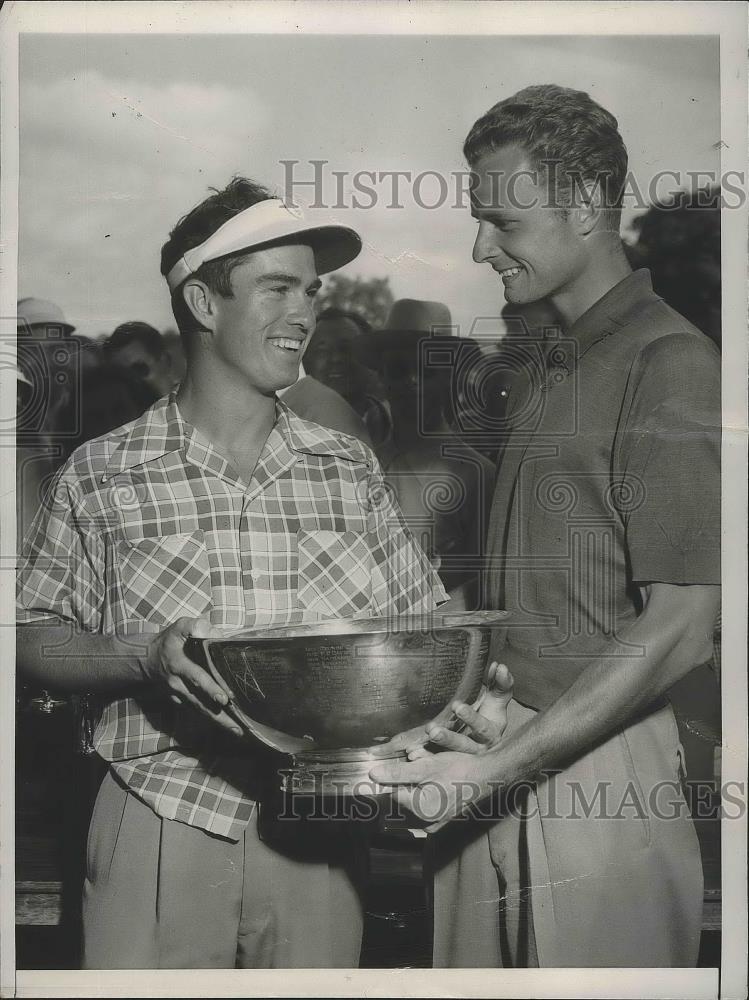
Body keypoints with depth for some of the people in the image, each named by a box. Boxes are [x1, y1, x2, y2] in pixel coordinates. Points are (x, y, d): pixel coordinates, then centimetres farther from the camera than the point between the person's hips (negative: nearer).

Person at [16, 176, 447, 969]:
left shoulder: (348, 469, 5)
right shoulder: (103, 474, -2)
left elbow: (420, 622, 9)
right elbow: (33, 637, 0)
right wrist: (146, 658, -17)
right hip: (159, 833, -2)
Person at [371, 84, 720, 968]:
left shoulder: (670, 364, -9)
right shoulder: (545, 369, 16)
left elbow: (679, 629, -15)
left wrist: (502, 767, -17)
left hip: (600, 774, -7)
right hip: (497, 767, 7)